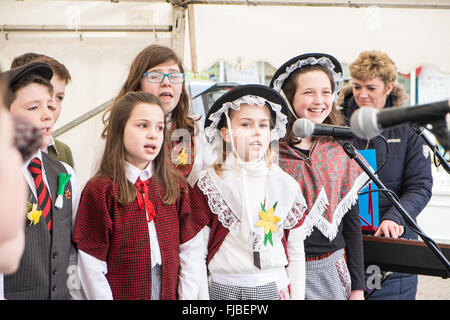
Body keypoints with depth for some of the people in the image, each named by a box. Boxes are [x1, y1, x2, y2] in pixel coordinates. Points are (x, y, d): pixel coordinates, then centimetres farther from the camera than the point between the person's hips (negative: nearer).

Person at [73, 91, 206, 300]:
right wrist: (104, 297, -15)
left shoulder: (176, 186, 5)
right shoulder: (100, 190, -10)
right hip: (121, 294, -4)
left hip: (168, 293, 4)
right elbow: (91, 268, -12)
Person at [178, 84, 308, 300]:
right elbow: (192, 252, -4)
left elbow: (296, 252, 10)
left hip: (274, 288, 3)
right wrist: (190, 297, -8)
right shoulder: (209, 185, -3)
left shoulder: (286, 185, 6)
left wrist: (297, 296, 6)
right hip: (224, 289, -2)